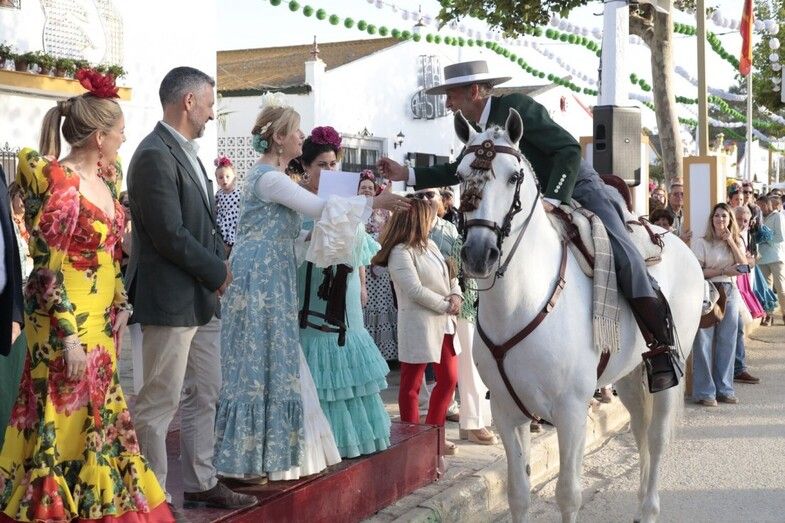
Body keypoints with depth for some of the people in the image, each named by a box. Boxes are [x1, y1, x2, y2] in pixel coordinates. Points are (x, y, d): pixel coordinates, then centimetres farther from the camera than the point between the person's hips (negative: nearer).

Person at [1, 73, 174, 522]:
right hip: (67, 324, -8)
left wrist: (121, 304, 16)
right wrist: (69, 336, -20)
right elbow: (47, 267, -18)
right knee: (65, 421, 0)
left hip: (102, 320, 8)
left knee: (97, 416, 16)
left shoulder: (107, 177, 8)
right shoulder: (57, 181, -16)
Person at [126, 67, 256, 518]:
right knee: (160, 404, -1)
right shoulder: (156, 155, -16)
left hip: (202, 298, 10)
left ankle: (202, 484, 27)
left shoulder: (187, 153, 14)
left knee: (204, 396, 16)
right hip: (171, 300, -10)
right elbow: (169, 233, -21)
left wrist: (218, 265, 4)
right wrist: (217, 272, -11)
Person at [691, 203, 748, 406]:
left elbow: (744, 266, 0)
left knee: (727, 342, 6)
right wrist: (724, 270, -16)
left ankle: (724, 388, 16)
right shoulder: (701, 243, -2)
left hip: (730, 292, 5)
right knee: (704, 342, -4)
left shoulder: (737, 242, 13)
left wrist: (731, 242, -7)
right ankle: (705, 392, 1)